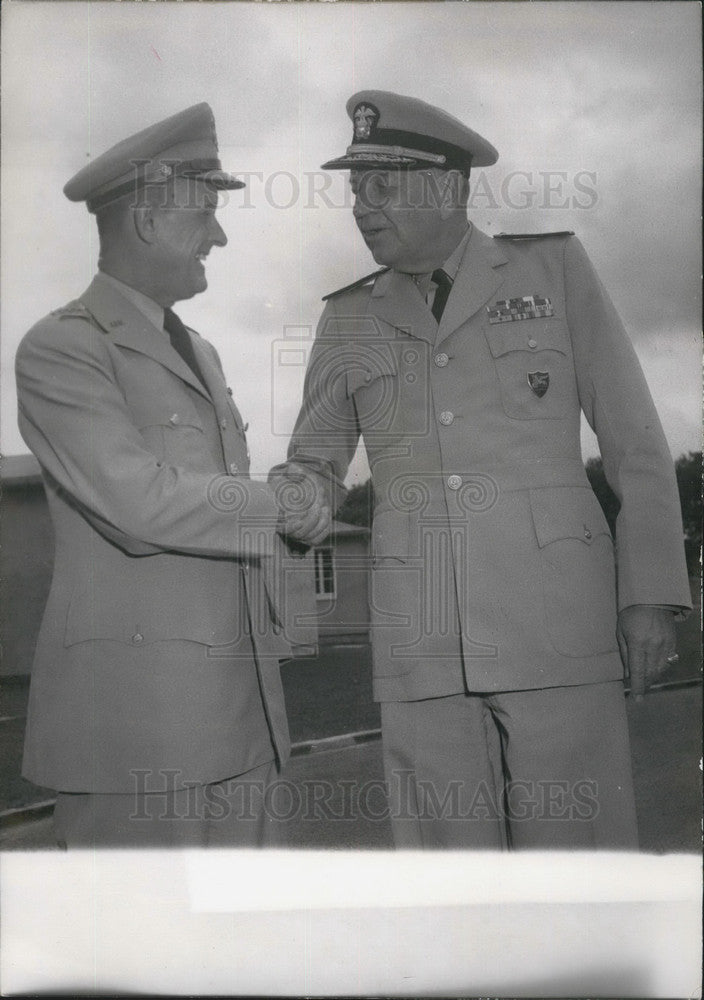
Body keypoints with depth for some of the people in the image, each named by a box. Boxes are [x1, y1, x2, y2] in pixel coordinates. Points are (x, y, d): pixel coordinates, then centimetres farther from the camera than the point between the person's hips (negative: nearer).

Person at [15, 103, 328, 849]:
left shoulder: (198, 353, 19)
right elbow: (142, 503, -19)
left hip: (238, 704, 8)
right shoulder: (61, 348, -7)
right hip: (130, 714, -7)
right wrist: (278, 508, -6)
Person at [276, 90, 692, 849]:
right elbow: (318, 469, 12)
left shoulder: (551, 267, 5)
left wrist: (651, 593, -4)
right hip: (422, 640, 3)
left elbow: (633, 437, 3)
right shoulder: (351, 318, 11)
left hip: (557, 621, -2)